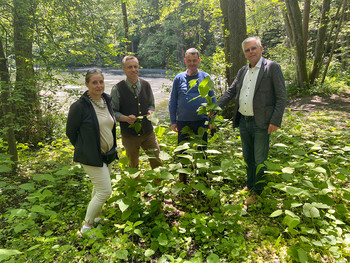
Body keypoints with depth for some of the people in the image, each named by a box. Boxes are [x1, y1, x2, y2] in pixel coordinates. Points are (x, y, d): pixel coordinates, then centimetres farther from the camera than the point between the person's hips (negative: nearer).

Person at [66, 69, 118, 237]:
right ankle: (86, 227, 11)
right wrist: (85, 149, 1)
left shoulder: (107, 101, 4)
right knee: (105, 191, -7)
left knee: (99, 188, 21)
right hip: (91, 157, -7)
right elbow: (70, 131, -7)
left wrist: (113, 148, 13)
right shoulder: (79, 106, -17)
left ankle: (96, 217, 43)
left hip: (108, 155, 7)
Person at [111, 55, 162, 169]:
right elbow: (113, 112, -4)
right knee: (133, 167, 14)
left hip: (148, 132, 3)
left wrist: (150, 111, -8)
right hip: (129, 135, -3)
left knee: (158, 163, 8)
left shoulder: (146, 85, 4)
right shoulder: (117, 89, -8)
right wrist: (126, 118, -23)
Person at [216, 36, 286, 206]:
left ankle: (257, 193, 22)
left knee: (260, 160, 4)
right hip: (243, 122, 6)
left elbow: (281, 96, -9)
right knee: (248, 158, 19)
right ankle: (249, 186, 38)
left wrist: (276, 121, -16)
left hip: (261, 123, -6)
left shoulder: (272, 67, -6)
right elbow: (231, 91, 17)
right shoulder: (242, 71, 12)